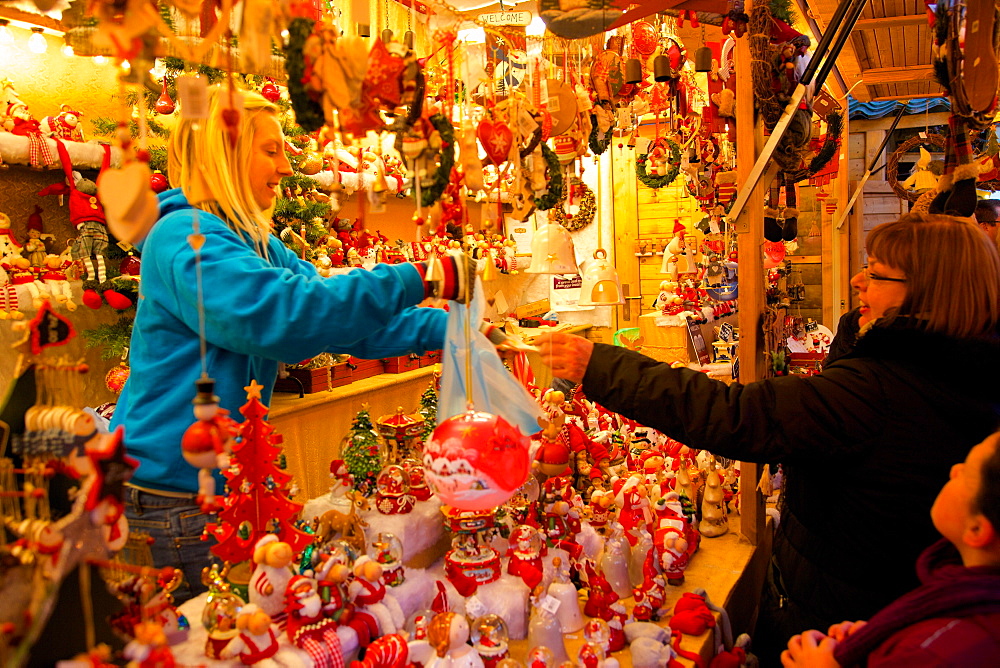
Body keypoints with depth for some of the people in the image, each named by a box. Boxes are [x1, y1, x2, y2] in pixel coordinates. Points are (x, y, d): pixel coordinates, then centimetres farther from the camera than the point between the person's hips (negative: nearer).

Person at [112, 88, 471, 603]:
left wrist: (446, 327, -4)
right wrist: (419, 279, -31)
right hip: (171, 496, -9)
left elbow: (343, 316, 6)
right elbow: (285, 313, -34)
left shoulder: (257, 245, 10)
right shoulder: (187, 240, -19)